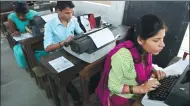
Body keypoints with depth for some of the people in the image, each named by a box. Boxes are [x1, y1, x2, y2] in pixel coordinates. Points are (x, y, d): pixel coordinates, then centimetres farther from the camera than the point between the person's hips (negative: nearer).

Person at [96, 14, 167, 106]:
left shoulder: (147, 49, -11)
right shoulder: (122, 56, -33)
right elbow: (113, 86, -22)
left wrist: (154, 72, -10)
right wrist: (141, 89, -26)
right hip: (122, 97, -6)